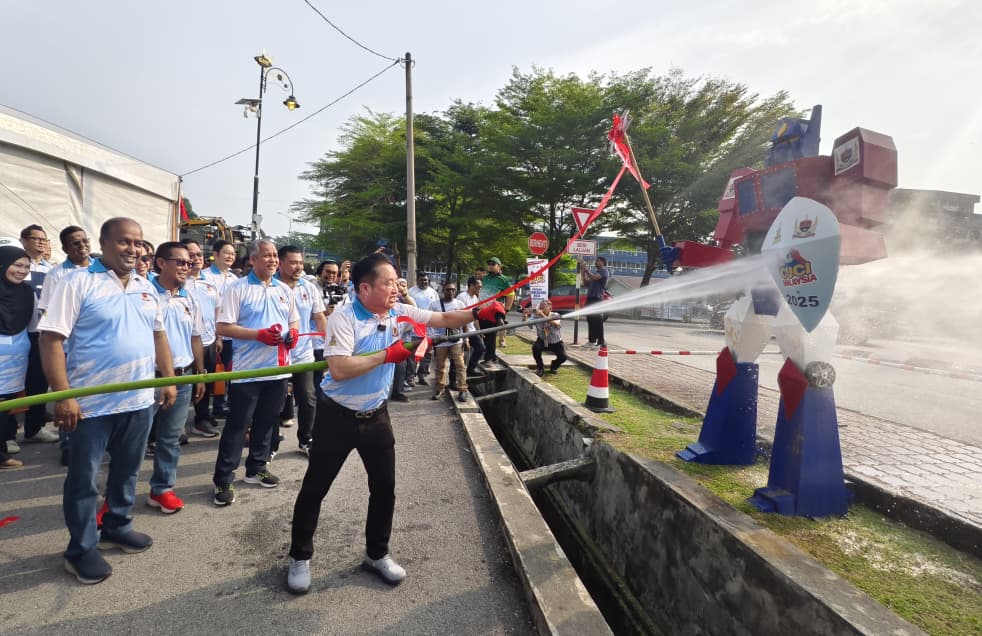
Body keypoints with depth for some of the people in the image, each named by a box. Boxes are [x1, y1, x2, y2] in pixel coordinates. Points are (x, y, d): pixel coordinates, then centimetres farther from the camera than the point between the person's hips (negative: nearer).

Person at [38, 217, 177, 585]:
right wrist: (63, 395, -20)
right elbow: (51, 339, -15)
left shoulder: (147, 288, 9)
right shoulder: (78, 283, -10)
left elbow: (158, 335, 15)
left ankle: (116, 528, 37)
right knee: (83, 479, 9)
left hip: (138, 400, 6)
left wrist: (169, 379, 10)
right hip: (90, 403, -5)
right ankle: (81, 549, 25)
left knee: (126, 471, 19)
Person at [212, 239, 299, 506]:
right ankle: (223, 480, 13)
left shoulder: (285, 290, 11)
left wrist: (293, 333, -4)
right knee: (237, 425, 2)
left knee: (267, 422, 16)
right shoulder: (237, 289, -7)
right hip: (248, 369, -5)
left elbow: (294, 321, 19)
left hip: (278, 368, 6)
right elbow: (223, 327, -11)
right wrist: (259, 334, -21)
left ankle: (256, 468, 31)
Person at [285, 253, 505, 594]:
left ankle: (377, 554, 33)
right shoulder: (343, 318, -21)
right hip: (337, 416, -5)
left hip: (376, 415, 5)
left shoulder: (400, 313, -5)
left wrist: (480, 312, -14)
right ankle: (300, 558, 32)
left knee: (385, 487, 11)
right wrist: (387, 354, -29)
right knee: (314, 488, 10)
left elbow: (443, 319, -1)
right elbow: (338, 370, -31)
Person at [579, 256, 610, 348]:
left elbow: (593, 277, -20)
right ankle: (592, 340, 15)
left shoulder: (604, 271, -4)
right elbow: (586, 280, 19)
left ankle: (601, 342, -10)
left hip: (597, 299, -9)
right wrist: (582, 270, 12)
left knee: (597, 321, -11)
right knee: (590, 320, 9)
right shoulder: (596, 272, 24)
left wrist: (586, 269, -13)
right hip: (590, 297, 9)